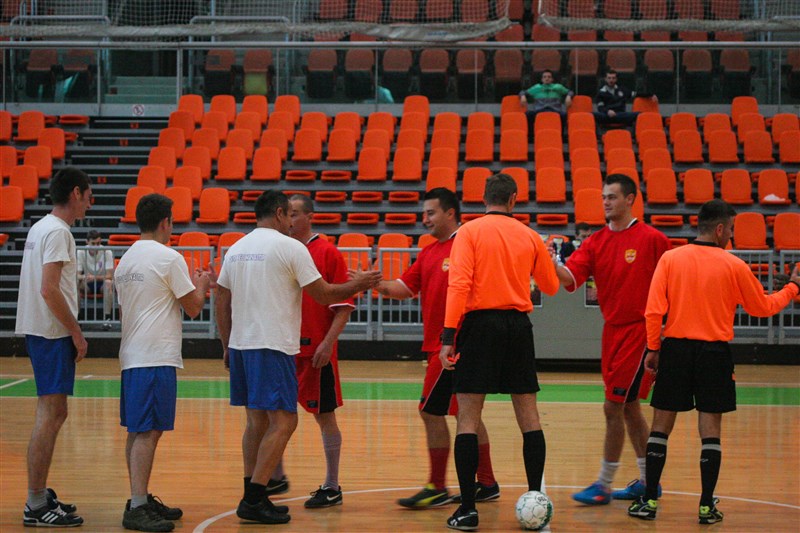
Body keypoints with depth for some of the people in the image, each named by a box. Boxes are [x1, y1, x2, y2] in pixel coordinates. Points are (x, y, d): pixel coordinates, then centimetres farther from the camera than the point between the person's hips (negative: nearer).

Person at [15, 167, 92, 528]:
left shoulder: (40, 228, 16)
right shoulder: (58, 231, -14)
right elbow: (49, 290, -22)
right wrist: (77, 333, -15)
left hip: (40, 331, 10)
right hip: (52, 334, -10)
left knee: (53, 414, 15)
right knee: (50, 415, -9)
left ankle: (40, 496, 22)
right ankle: (36, 506, -8)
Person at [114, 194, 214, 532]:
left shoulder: (126, 260, 15)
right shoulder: (169, 258, -10)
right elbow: (194, 308, -5)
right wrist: (201, 285, 15)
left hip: (131, 355, 9)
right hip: (156, 357, -9)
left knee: (137, 431, 12)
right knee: (148, 431, -10)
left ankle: (141, 500, 19)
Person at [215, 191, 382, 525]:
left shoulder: (236, 249, 13)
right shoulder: (290, 247, -6)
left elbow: (222, 303, 15)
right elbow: (324, 295, -4)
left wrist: (227, 345, 23)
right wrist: (359, 284, 11)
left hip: (240, 345, 8)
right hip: (273, 346, -8)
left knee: (257, 422, 14)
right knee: (283, 421, -5)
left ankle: (252, 498, 15)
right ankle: (254, 500, -11)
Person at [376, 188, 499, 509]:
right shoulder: (428, 253, 16)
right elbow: (406, 288, 13)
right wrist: (379, 285, -6)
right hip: (439, 346, 9)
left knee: (431, 411, -8)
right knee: (467, 414, 13)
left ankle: (437, 489, -2)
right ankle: (486, 484, 20)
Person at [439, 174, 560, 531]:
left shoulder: (469, 232, -2)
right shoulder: (530, 237, 7)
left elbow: (459, 283, -13)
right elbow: (550, 287, 19)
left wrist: (448, 335, -14)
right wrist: (549, 261, 39)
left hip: (480, 323, -3)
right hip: (518, 326, 3)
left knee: (467, 419, -1)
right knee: (528, 417, 10)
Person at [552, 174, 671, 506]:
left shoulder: (651, 239, -8)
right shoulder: (596, 242, 7)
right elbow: (571, 277, -7)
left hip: (639, 330, -7)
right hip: (613, 330, 7)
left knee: (614, 406, -8)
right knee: (629, 407, 12)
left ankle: (604, 485, -2)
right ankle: (647, 481, 23)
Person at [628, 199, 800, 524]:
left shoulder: (670, 259, -2)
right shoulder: (733, 266, -5)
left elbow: (653, 311, -5)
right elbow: (763, 307, 6)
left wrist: (653, 348, 5)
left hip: (675, 349, 1)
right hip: (714, 352, -1)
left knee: (661, 426, 8)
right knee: (710, 430, 4)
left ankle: (650, 501, 8)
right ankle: (707, 506, 3)